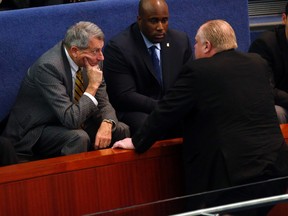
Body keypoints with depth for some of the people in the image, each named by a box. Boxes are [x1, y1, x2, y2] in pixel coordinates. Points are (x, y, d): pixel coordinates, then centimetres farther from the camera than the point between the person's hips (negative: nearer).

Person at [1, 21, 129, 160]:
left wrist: (106, 124, -20)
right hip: (34, 133, -8)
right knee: (79, 138, -33)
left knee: (121, 130, -5)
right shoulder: (49, 66, -28)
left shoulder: (91, 61, -4)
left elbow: (103, 103, 2)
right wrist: (93, 85, -25)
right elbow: (71, 119, -32)